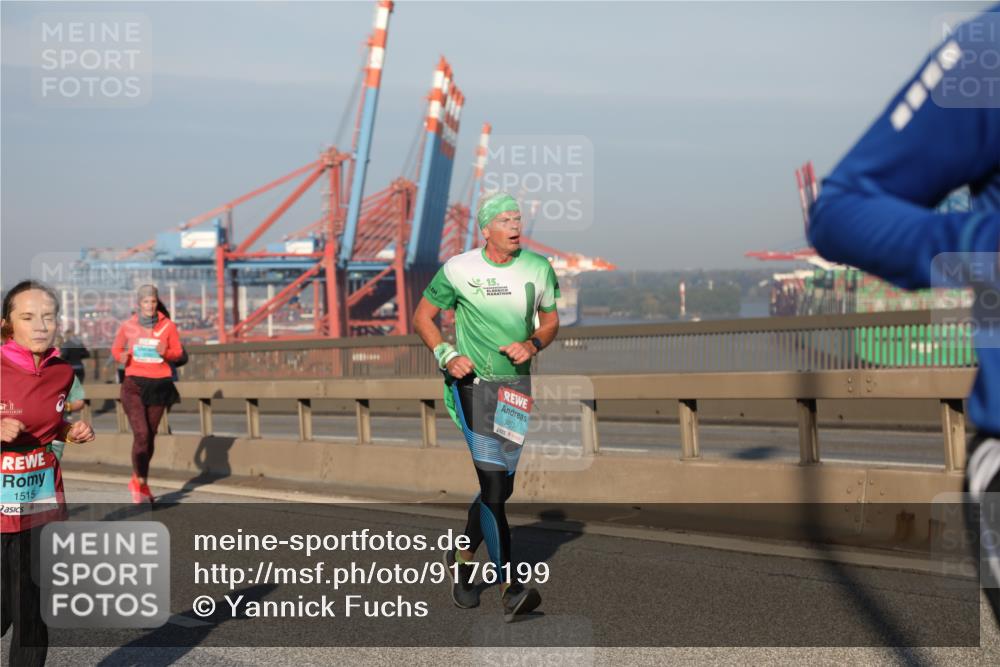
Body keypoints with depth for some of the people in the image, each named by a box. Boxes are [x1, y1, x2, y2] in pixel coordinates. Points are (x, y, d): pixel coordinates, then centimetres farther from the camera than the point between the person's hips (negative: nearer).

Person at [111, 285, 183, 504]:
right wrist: (121, 357, -11)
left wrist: (166, 353, -15)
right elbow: (115, 349, 11)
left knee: (150, 436, 10)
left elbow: (177, 352, 7)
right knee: (141, 434, -15)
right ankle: (140, 484, -5)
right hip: (134, 384, -2)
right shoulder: (128, 327, -1)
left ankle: (138, 481, 30)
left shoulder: (168, 326, 0)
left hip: (159, 385, 2)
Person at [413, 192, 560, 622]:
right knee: (492, 482, -15)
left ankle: (461, 558, 35)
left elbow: (550, 320, 15)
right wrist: (446, 356, -9)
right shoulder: (459, 270, -5)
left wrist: (533, 345, -6)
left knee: (501, 485, 10)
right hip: (473, 383, -4)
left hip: (517, 385, 4)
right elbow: (422, 317, 5)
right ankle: (509, 590, -17)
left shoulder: (538, 269, 3)